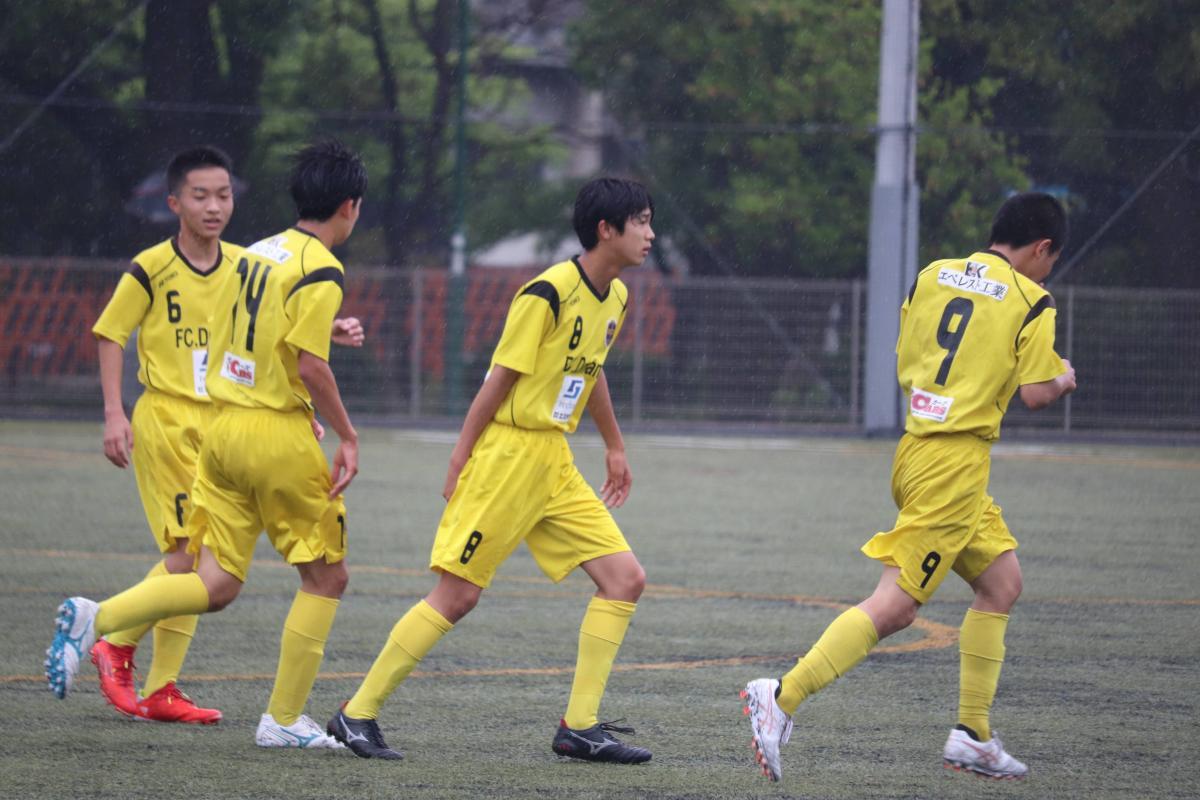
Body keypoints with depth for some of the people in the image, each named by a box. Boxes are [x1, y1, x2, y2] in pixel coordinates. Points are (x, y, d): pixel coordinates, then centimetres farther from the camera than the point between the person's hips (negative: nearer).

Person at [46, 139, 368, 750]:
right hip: (279, 433, -7)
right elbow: (310, 365, -20)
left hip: (222, 426, 7)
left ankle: (94, 619, -11)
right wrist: (347, 437, -9)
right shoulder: (320, 271, -11)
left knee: (216, 585, 7)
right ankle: (284, 719, 7)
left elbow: (215, 340, 18)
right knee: (325, 576, 8)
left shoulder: (256, 254, 13)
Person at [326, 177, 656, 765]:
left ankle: (579, 727, 2)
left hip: (554, 463, 8)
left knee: (625, 578, -1)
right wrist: (459, 463, -13)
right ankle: (357, 714, 2)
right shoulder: (548, 293, -18)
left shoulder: (615, 297, 8)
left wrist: (614, 447, 33)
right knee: (457, 594, -9)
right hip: (506, 452, -8)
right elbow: (500, 378, -15)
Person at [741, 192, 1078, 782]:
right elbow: (1035, 394, -10)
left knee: (1001, 581, 17)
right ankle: (783, 696, -19)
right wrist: (1062, 380, 12)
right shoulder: (1030, 302, -6)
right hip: (957, 462, -8)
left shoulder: (932, 275, 11)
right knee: (896, 603, -10)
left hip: (916, 444, 8)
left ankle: (973, 735, 16)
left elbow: (903, 364, 15)